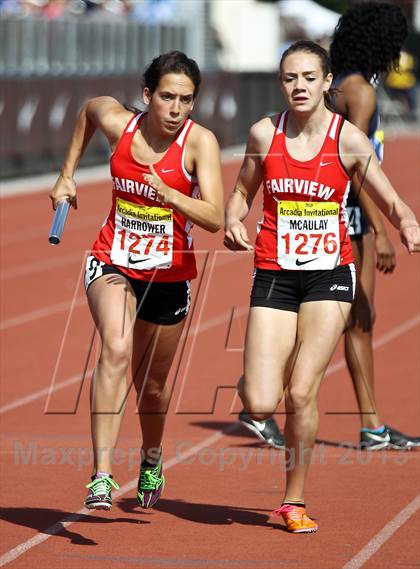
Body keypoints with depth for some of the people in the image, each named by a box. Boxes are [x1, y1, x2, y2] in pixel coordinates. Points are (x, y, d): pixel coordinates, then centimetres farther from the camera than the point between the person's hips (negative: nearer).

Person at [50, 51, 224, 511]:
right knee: (116, 348, -28)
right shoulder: (117, 123, -9)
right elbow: (88, 111, 17)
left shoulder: (199, 141, -16)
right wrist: (67, 175, 19)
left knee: (151, 384, 14)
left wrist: (168, 193, -40)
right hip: (113, 264, 0)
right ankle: (101, 475, -35)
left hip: (168, 275, 0)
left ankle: (151, 459, 48)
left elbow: (215, 218, -25)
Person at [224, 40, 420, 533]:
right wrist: (232, 223, -7)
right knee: (259, 405, -9)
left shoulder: (347, 139, -5)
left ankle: (294, 500, 9)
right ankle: (257, 379, 30)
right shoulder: (264, 134, 1)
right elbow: (242, 192, 15)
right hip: (273, 275, 2)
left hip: (329, 274, -2)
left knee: (301, 393, -9)